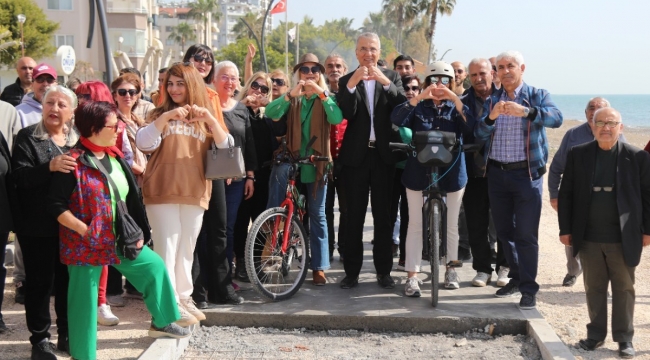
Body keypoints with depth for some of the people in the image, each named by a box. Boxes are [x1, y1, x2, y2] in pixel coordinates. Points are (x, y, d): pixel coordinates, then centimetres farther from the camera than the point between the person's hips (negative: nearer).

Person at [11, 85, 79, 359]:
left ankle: (67, 334, 22)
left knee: (68, 279, 9)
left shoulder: (77, 140, 9)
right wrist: (50, 167, -30)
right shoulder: (27, 137, -2)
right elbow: (19, 177, -15)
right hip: (37, 225, -3)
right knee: (40, 281, 1)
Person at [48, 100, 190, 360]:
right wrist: (84, 230, -20)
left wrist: (136, 231, 10)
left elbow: (130, 199, 14)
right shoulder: (74, 162, -16)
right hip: (86, 244, -7)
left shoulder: (115, 158, 7)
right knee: (84, 301, 1)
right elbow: (56, 206, -17)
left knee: (154, 265, 11)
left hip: (119, 240, 7)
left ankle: (161, 323, 30)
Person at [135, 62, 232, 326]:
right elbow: (143, 143, -10)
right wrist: (166, 118, -22)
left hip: (195, 193, 3)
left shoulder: (204, 118, 13)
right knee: (167, 246, -8)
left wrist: (210, 119, -16)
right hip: (162, 192, -3)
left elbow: (225, 148, -1)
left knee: (187, 247, 11)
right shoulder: (160, 114, 7)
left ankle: (183, 297, 23)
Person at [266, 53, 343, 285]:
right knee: (279, 171, -34)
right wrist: (291, 95, -27)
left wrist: (321, 93, -26)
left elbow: (337, 119, -18)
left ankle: (319, 267, 10)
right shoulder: (292, 98, 6)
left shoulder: (326, 97, 4)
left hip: (316, 161, 0)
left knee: (317, 214, 3)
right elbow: (270, 113, -14)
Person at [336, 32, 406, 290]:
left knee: (383, 216, 7)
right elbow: (345, 114, -11)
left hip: (383, 155, 0)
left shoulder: (391, 77, 6)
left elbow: (403, 108, -9)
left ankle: (384, 271, 14)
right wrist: (352, 84, -23)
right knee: (354, 217, 4)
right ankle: (351, 271, 11)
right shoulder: (346, 81, 4)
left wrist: (386, 83, -22)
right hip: (356, 155, 0)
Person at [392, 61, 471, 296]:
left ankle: (451, 268, 28)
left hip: (451, 173, 1)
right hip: (419, 173, -1)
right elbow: (397, 119, -16)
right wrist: (419, 97, -28)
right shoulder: (419, 106, 3)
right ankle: (412, 276, 5)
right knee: (415, 225, 0)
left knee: (451, 225, 11)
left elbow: (470, 126, -15)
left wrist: (455, 99, -26)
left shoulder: (455, 107, 5)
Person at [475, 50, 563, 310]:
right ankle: (516, 278, 26)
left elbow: (556, 118, -20)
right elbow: (480, 135, -1)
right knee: (504, 231, 12)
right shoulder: (491, 101, 10)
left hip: (527, 173, -4)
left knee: (526, 234, -6)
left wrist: (526, 111, -36)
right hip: (497, 173, 4)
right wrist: (491, 117, -22)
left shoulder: (537, 96, 0)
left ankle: (528, 289, 0)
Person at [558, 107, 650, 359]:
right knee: (594, 288, 12)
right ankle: (596, 334, 23)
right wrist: (566, 229, 0)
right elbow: (566, 193, 4)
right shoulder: (578, 155, 1)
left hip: (623, 238, -2)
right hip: (589, 237, 2)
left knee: (623, 288, 8)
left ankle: (624, 338, 18)